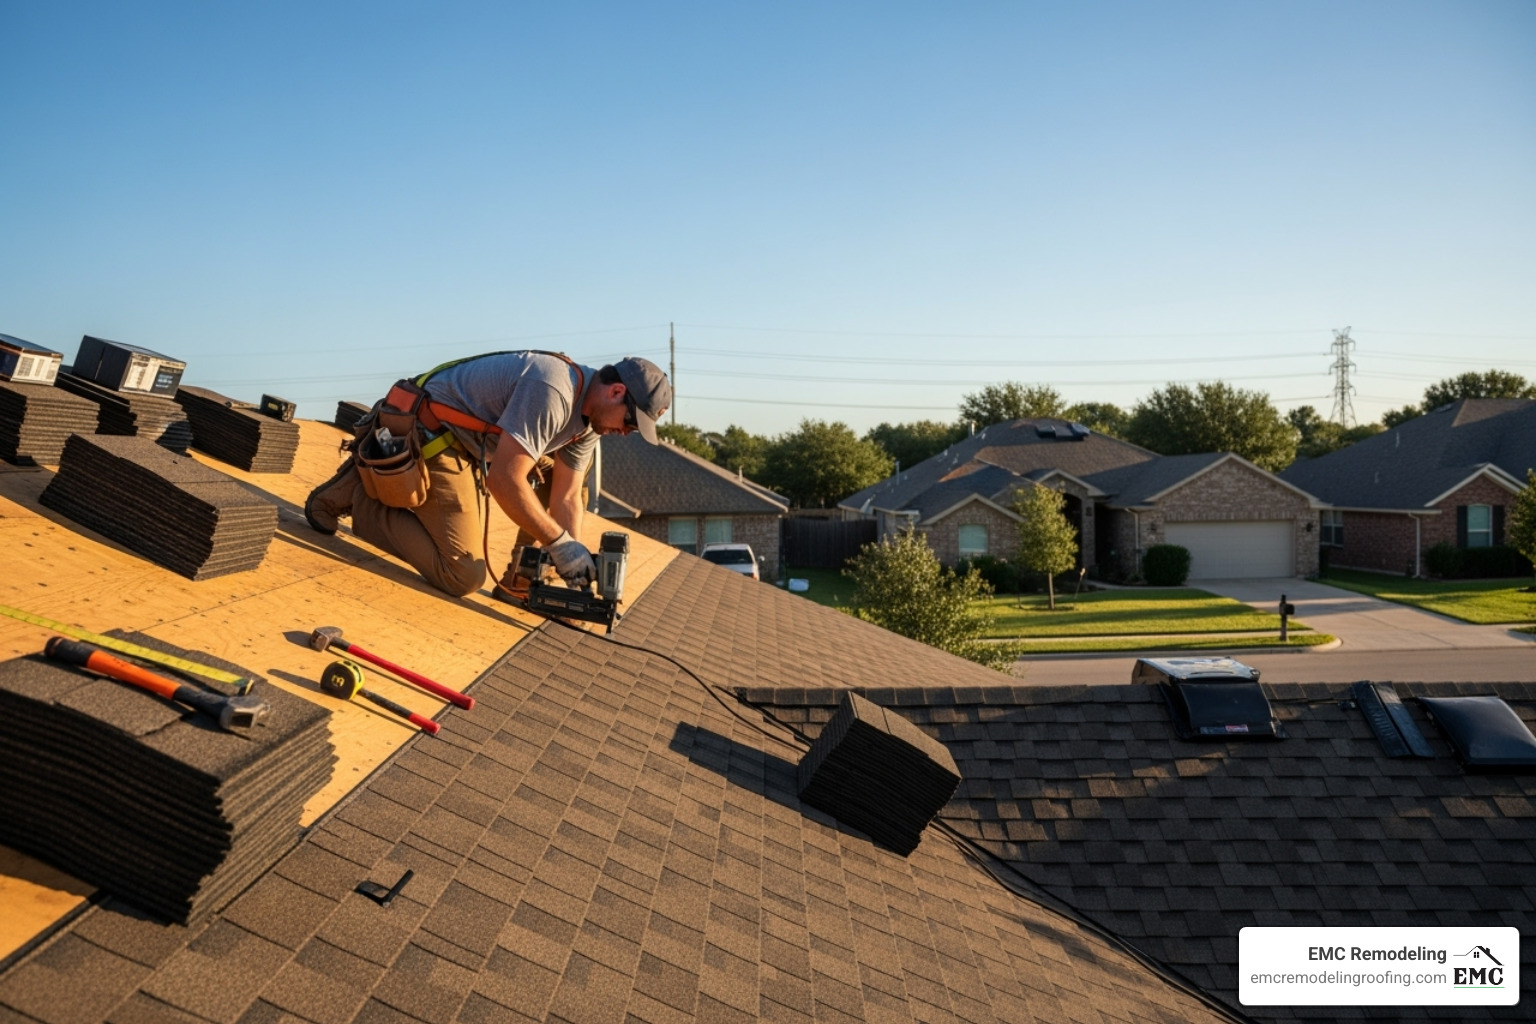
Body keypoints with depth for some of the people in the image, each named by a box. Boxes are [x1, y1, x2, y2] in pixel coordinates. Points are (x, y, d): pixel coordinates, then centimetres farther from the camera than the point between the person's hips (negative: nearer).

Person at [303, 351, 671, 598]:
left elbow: (566, 498, 3)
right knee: (463, 577, -10)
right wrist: (559, 543, -22)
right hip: (428, 439, -10)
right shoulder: (551, 391, -27)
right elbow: (504, 480, -29)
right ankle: (360, 497, 2)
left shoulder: (589, 418, 2)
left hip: (466, 445, 10)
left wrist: (577, 577, -5)